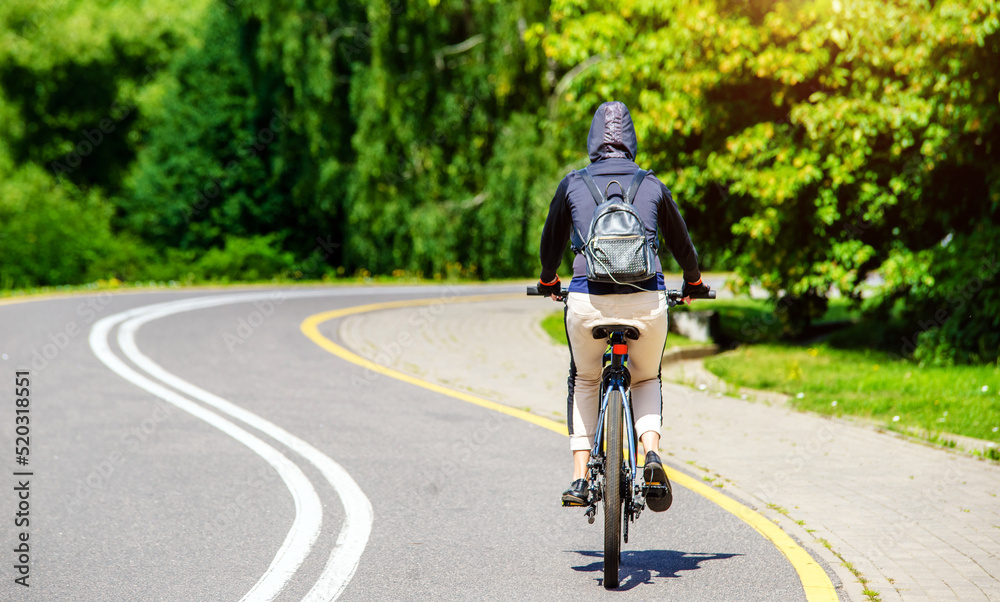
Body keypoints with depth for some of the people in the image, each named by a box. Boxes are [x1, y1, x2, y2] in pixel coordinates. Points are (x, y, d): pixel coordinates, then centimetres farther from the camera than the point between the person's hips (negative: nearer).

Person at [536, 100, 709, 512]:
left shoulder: (572, 185, 10)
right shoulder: (652, 186, 11)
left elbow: (551, 242, 22)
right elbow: (682, 243, 24)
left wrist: (547, 282, 43)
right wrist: (693, 283, 44)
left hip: (588, 300, 0)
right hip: (646, 300, 0)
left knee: (584, 381, 24)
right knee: (647, 380, 24)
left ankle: (579, 477, 15)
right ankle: (651, 453, -3)